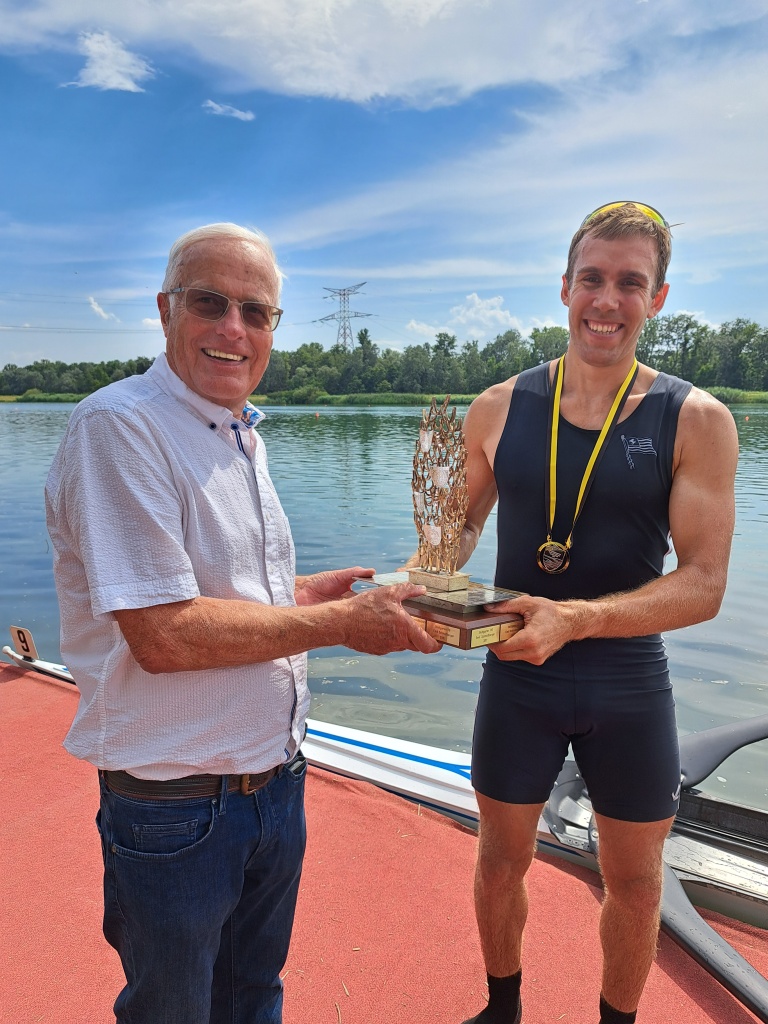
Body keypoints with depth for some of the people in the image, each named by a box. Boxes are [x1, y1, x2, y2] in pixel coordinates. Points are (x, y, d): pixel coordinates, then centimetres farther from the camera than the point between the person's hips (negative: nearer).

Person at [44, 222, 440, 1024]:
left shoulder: (238, 436, 7)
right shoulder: (119, 425, -20)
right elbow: (163, 634, -27)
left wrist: (300, 594, 1)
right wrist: (340, 622, -20)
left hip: (274, 783, 8)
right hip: (175, 806, -7)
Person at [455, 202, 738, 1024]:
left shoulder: (694, 421, -10)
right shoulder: (499, 409, -4)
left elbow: (703, 583, -17)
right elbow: (460, 529, 4)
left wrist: (574, 618, -32)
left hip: (629, 688, -1)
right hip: (516, 680, 2)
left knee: (635, 882, 19)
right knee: (502, 860, 21)